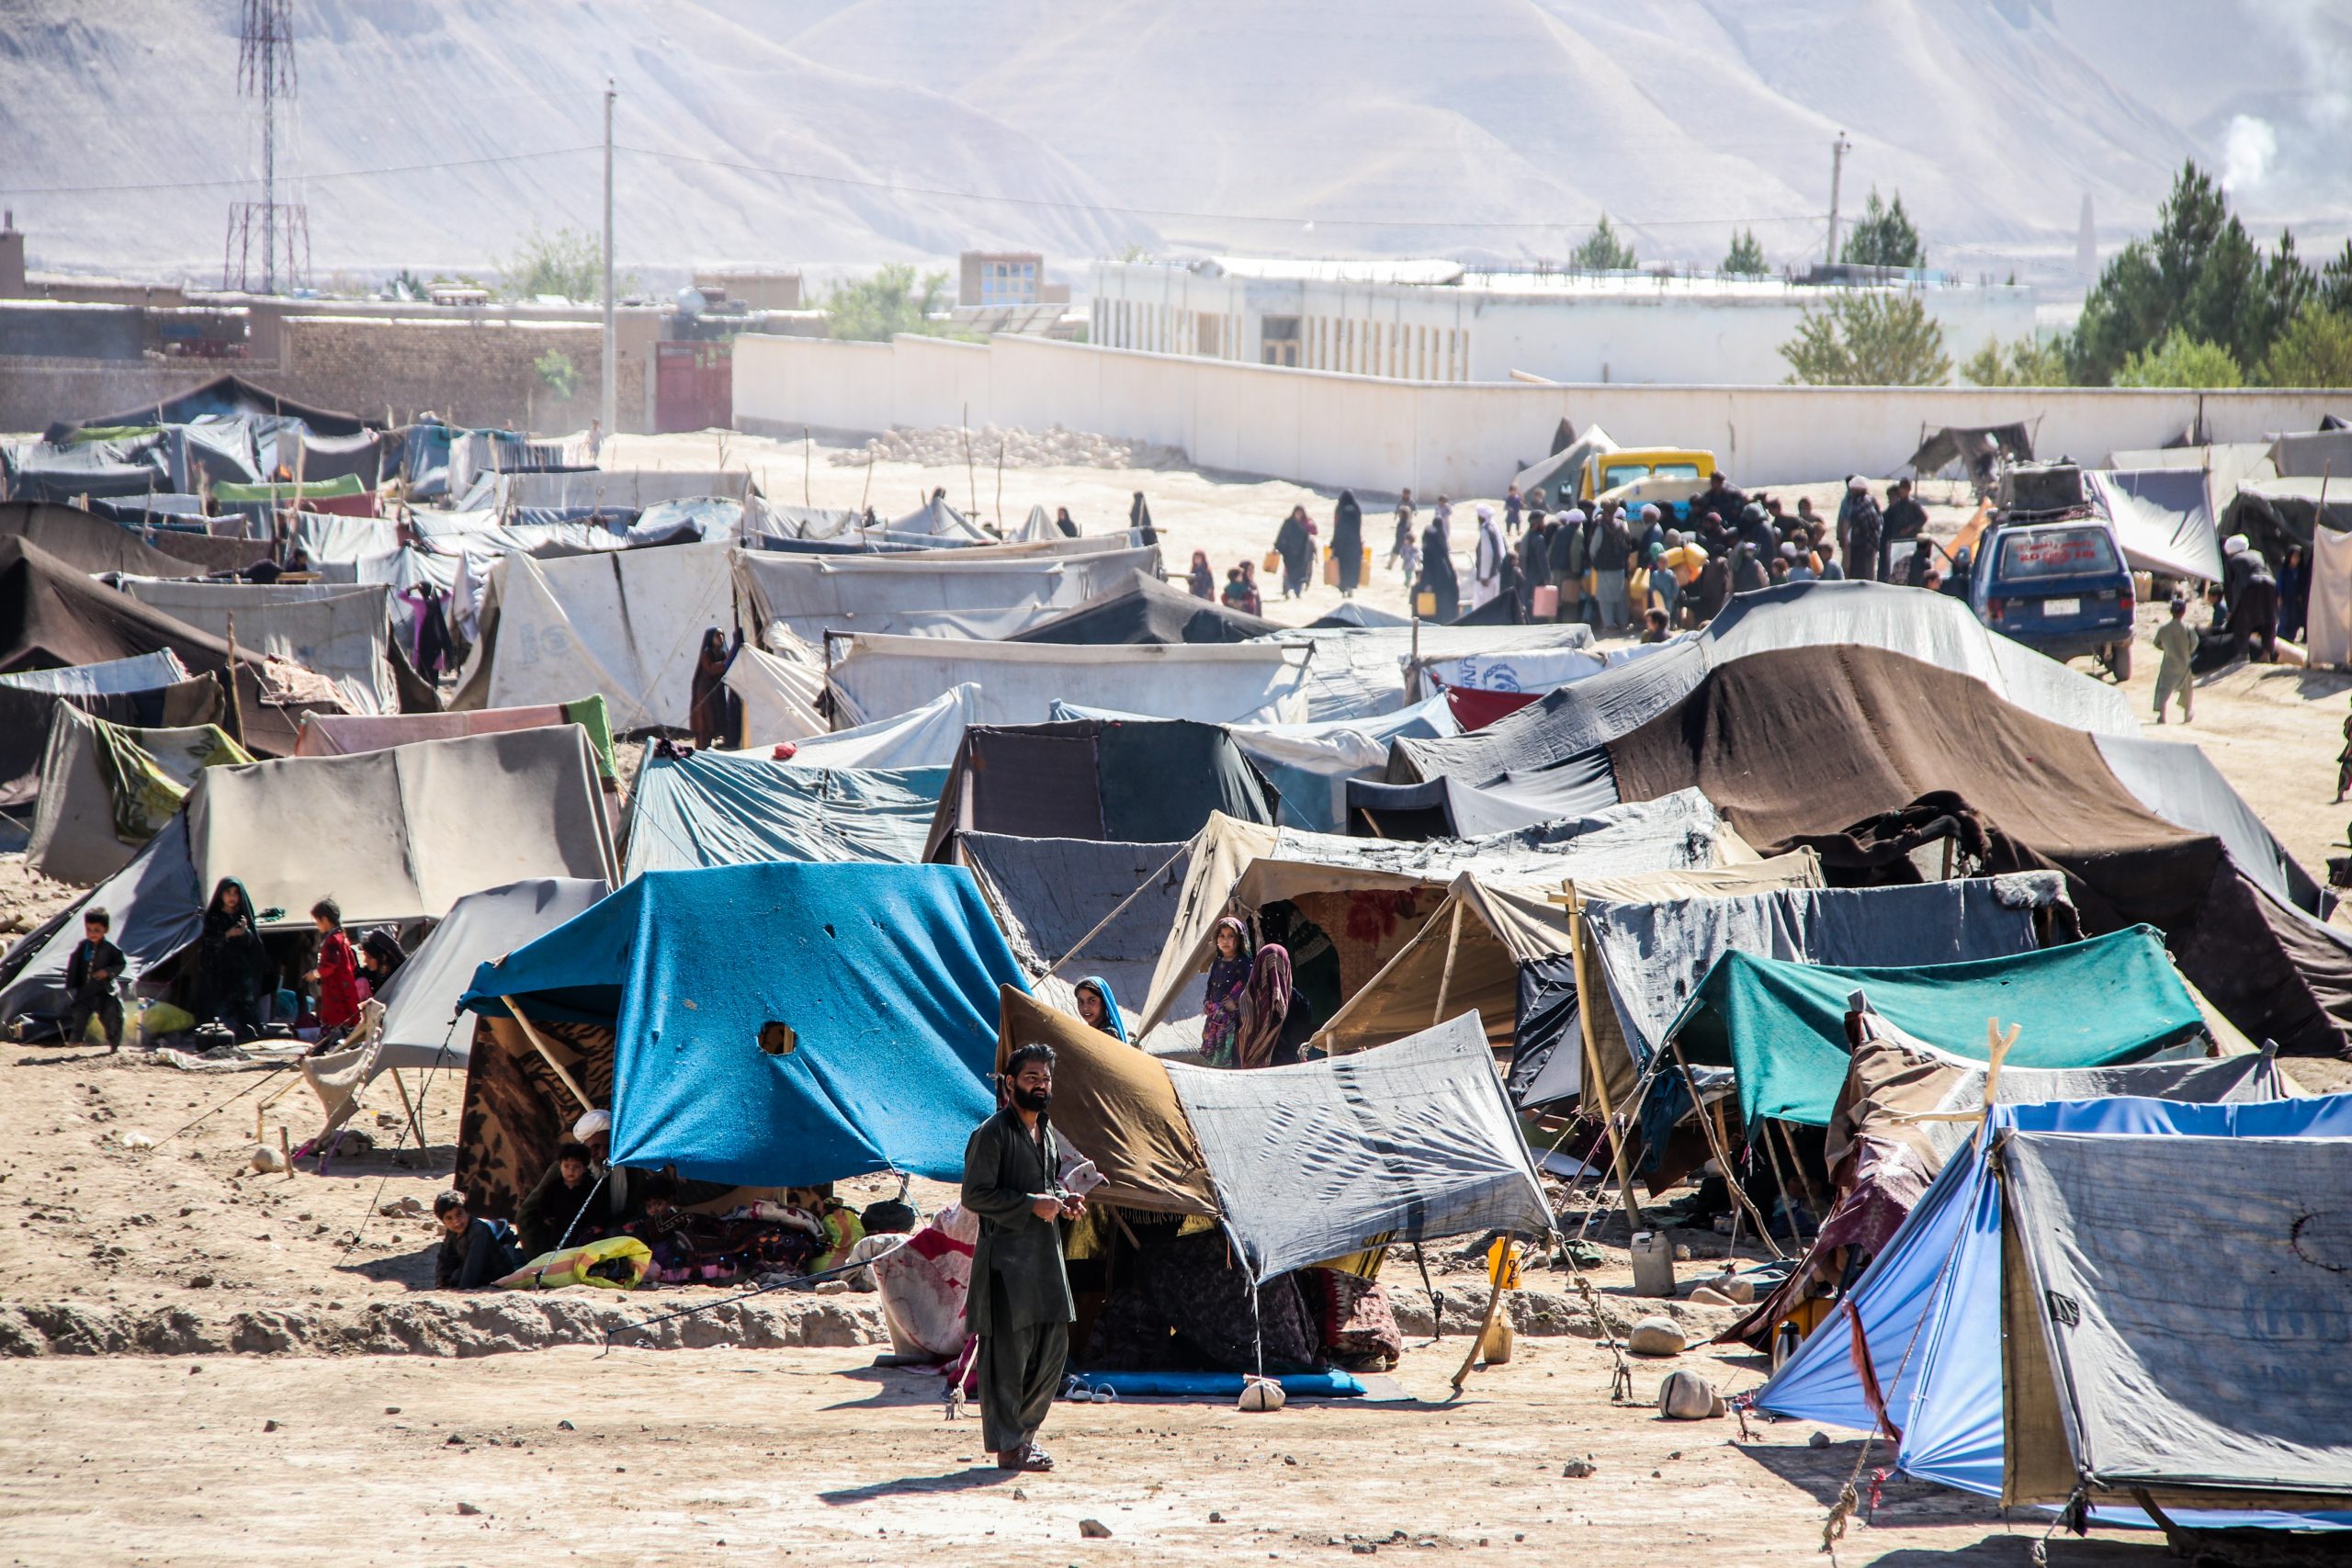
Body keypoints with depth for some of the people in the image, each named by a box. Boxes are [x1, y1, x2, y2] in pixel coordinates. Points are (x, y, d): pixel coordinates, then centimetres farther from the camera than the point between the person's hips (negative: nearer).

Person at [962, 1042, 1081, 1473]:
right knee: (1008, 1351, -6)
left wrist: (1064, 1200, 8)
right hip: (1006, 1256, -9)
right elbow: (975, 1195, -14)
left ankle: (1023, 1429, 23)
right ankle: (1008, 1445, -2)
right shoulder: (993, 1133, -10)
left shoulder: (1046, 1134, 16)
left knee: (1053, 1347, 10)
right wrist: (1031, 1204, -18)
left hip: (1046, 1254, 9)